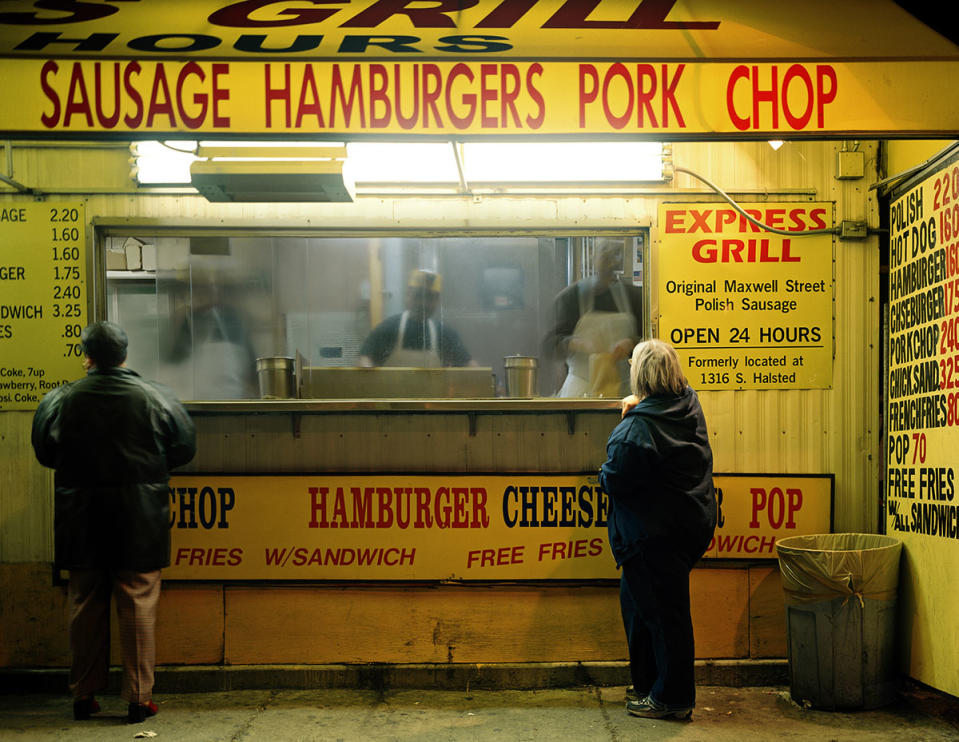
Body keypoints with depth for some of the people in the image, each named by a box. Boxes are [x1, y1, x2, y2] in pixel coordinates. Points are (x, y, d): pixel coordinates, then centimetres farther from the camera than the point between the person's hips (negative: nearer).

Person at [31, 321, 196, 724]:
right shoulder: (157, 398, -6)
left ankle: (84, 695, 20)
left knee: (85, 606, 12)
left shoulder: (59, 400, -5)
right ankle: (138, 697, 8)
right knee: (138, 607, 5)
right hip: (139, 524, -1)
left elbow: (44, 453, 8)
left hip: (80, 523, 1)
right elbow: (184, 449, 3)